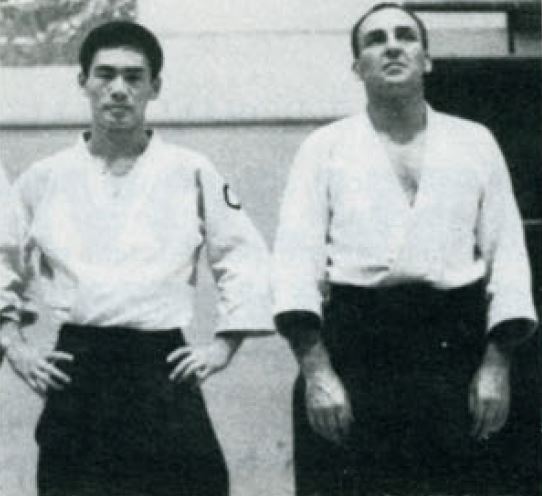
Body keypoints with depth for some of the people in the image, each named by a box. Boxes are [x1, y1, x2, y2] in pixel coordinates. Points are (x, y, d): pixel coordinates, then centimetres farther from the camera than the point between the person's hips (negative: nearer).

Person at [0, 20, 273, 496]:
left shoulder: (192, 174, 4)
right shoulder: (43, 180, 8)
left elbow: (246, 261, 9)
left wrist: (223, 345, 3)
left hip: (162, 369, -1)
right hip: (75, 380, 1)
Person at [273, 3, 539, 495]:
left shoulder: (475, 143, 13)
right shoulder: (325, 148, 9)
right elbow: (297, 258, 0)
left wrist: (498, 363, -4)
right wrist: (316, 370, -13)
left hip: (456, 346, 1)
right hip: (352, 352, -1)